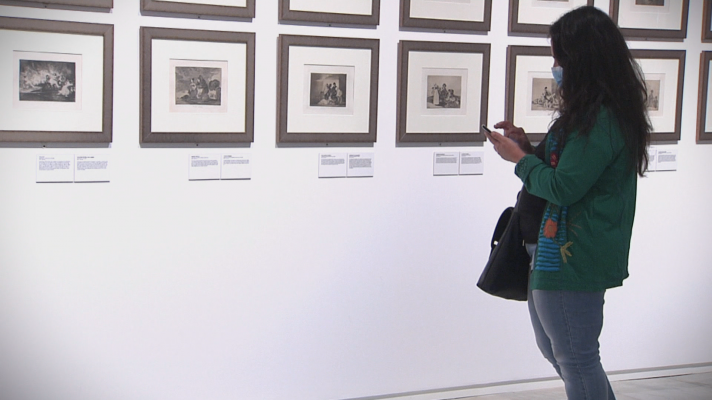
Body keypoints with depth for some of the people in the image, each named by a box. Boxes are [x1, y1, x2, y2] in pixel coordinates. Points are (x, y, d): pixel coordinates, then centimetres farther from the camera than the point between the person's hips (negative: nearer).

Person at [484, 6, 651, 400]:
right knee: (553, 348, 22)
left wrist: (519, 157, -9)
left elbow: (563, 188, -24)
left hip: (573, 260, -11)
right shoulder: (596, 112, 12)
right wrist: (529, 146, 8)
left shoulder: (600, 120, -22)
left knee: (575, 360, 2)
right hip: (554, 251, 11)